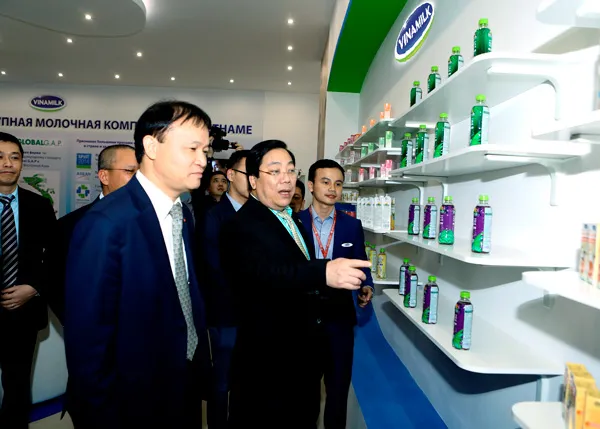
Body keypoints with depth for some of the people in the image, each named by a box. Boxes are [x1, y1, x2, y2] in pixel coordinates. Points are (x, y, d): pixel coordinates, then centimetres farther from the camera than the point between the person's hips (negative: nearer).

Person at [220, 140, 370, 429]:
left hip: (300, 353, 8)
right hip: (267, 360, -8)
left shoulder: (290, 220, 10)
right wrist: (324, 272, -53)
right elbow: (265, 271, -39)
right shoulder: (242, 225, -19)